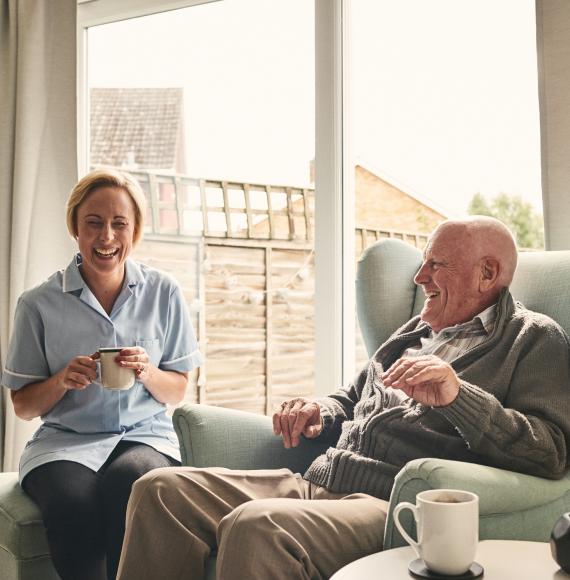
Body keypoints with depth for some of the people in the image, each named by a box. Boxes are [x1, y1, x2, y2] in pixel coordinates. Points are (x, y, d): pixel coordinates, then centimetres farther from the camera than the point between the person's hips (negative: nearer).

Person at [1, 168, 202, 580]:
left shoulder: (164, 293, 5)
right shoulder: (39, 304, 2)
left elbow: (177, 392, 10)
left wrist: (148, 372, -12)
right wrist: (62, 381, -13)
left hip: (146, 435, 1)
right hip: (65, 441, 0)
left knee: (126, 483, -35)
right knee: (73, 505, -34)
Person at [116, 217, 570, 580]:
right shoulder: (417, 331, 26)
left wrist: (458, 395, -25)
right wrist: (319, 414, 11)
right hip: (319, 483, 8)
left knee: (253, 527, -36)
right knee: (162, 489, -6)